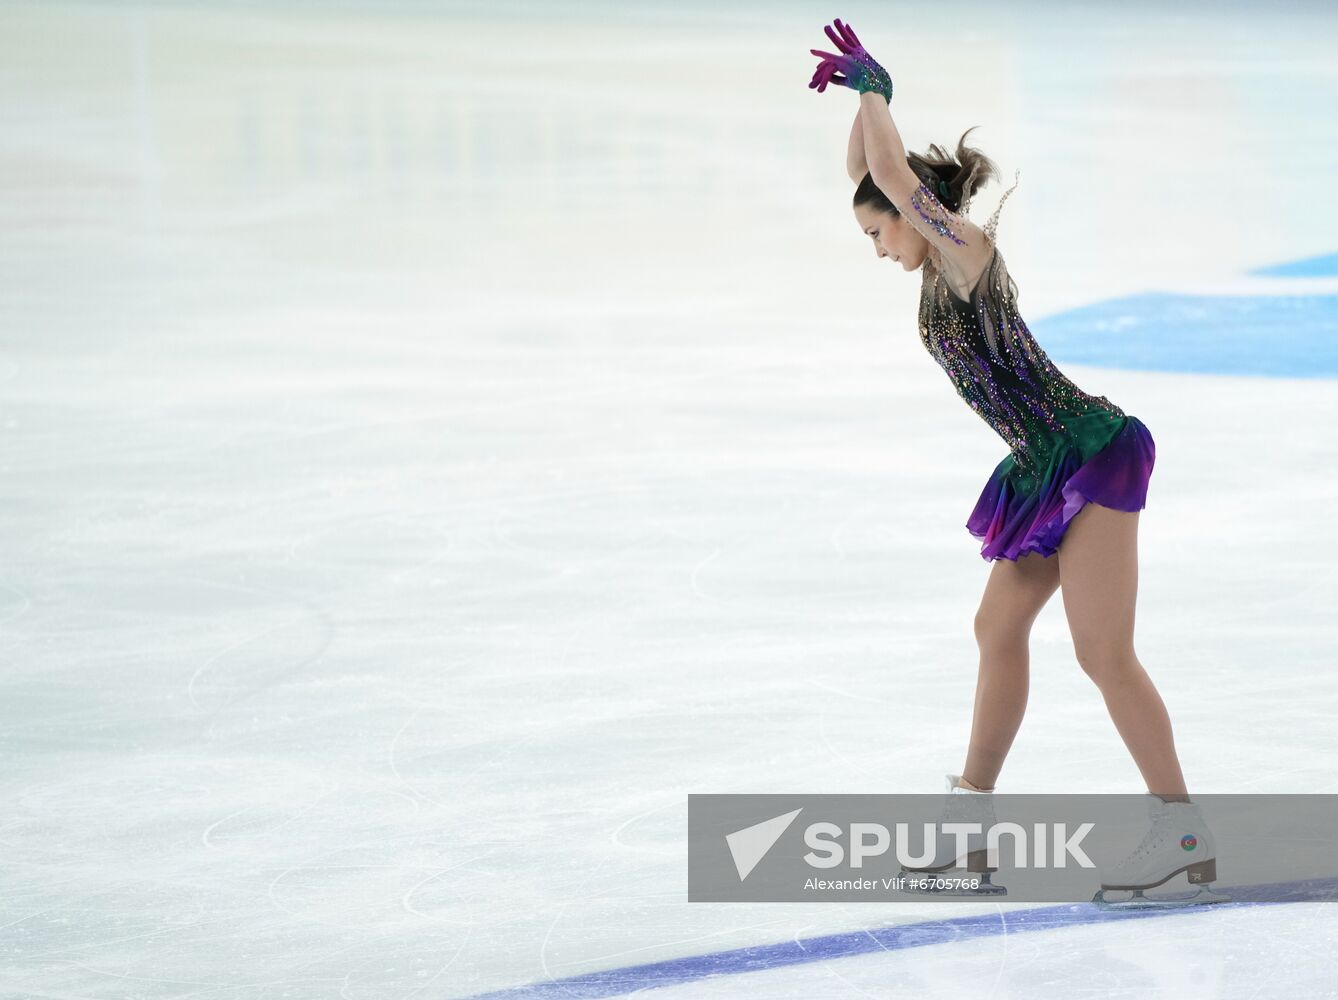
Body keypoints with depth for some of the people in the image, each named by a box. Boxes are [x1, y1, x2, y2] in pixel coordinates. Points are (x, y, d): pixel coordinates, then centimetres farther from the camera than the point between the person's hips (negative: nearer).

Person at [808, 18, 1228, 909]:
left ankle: (1183, 833, -10)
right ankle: (970, 817, 21)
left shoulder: (965, 246, -10)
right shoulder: (940, 262, 14)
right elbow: (866, 171, 22)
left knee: (1104, 653, -11)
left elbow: (893, 174, -21)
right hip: (1050, 470, 10)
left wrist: (876, 89, -9)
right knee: (1000, 630, 13)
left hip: (1091, 453, -10)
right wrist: (863, 95, 8)